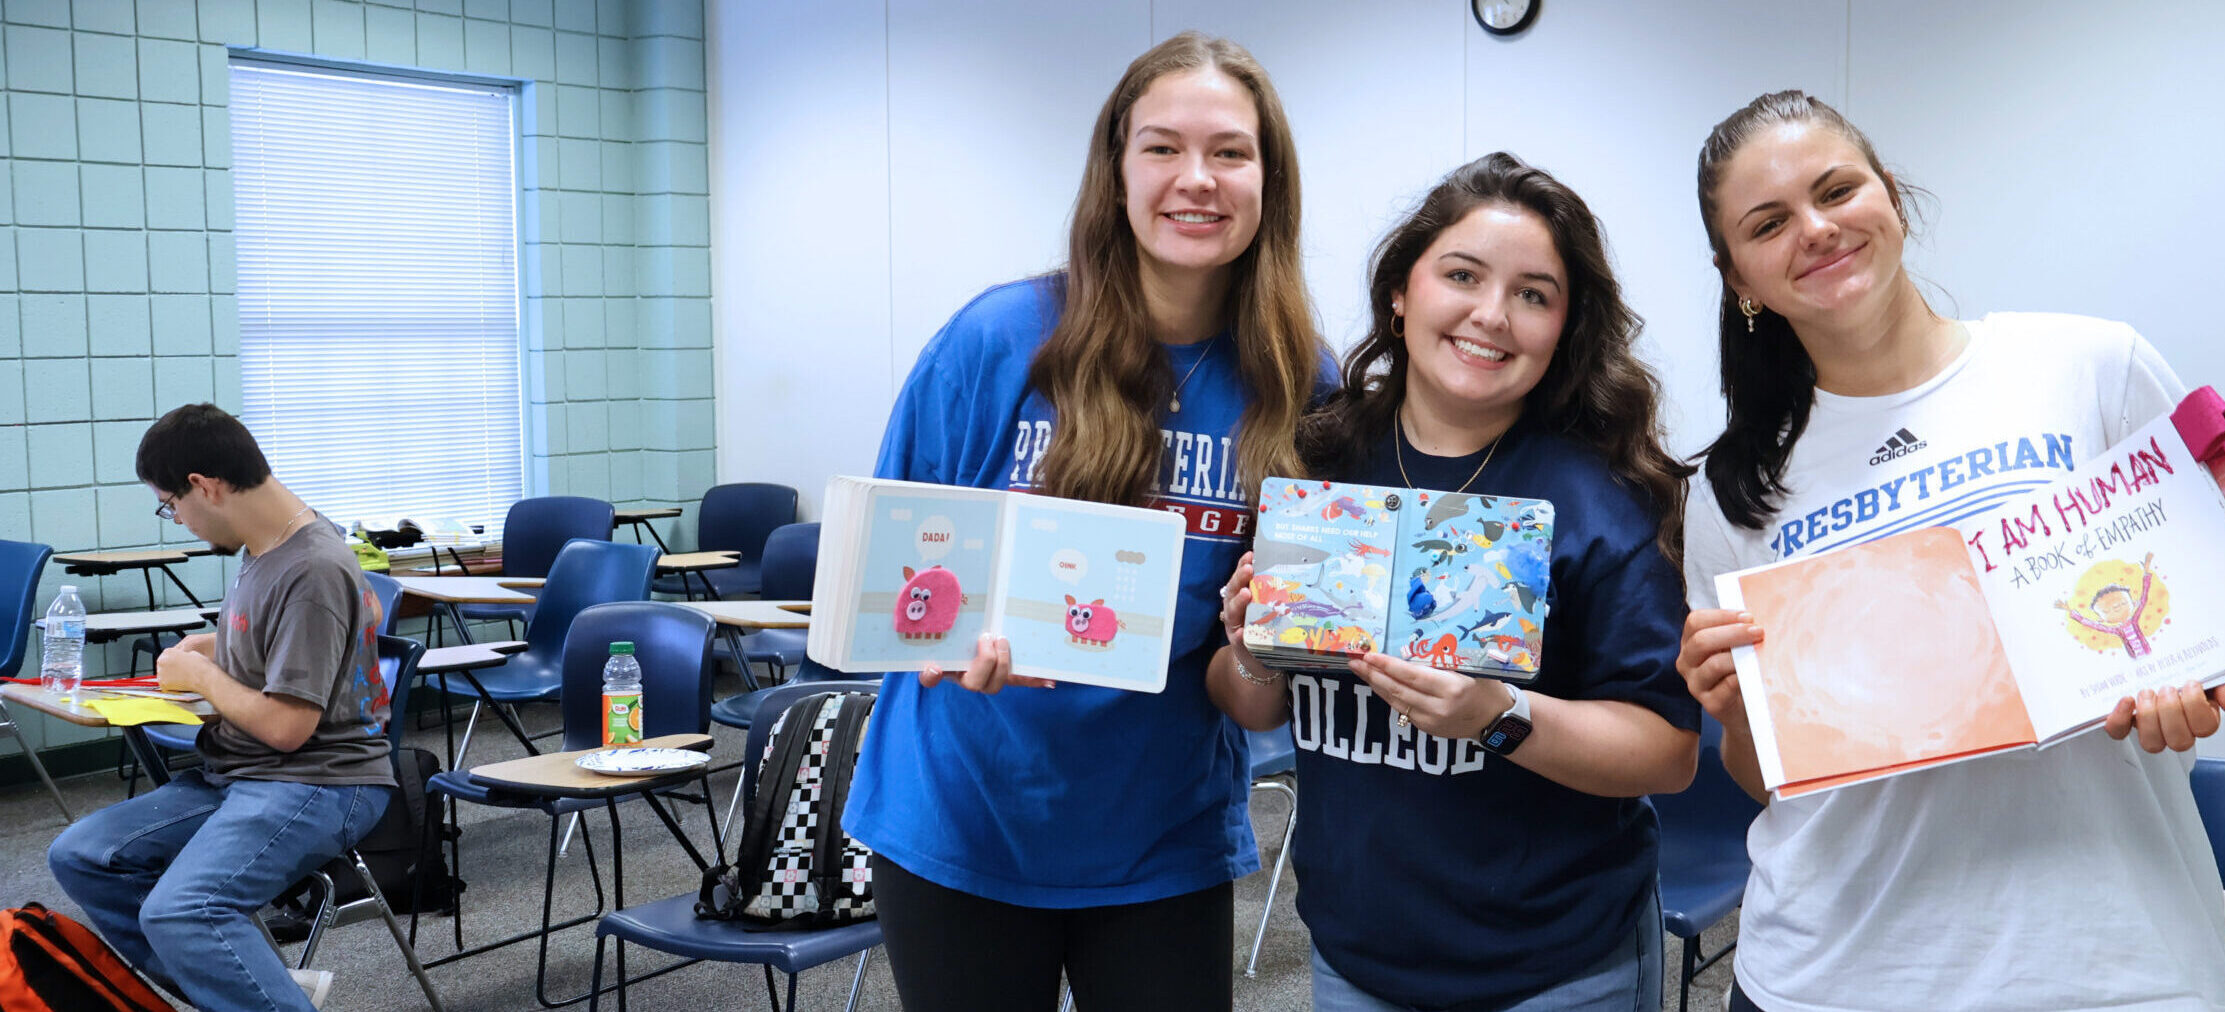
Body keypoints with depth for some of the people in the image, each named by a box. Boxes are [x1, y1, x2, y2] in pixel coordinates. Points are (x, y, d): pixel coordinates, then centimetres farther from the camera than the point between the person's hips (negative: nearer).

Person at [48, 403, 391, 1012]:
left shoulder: (314, 570, -21)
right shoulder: (263, 549, 8)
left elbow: (286, 727, -22)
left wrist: (201, 675, -6)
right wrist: (205, 648, 11)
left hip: (317, 783, -11)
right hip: (237, 776, 11)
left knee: (177, 913, -30)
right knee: (78, 857, 5)